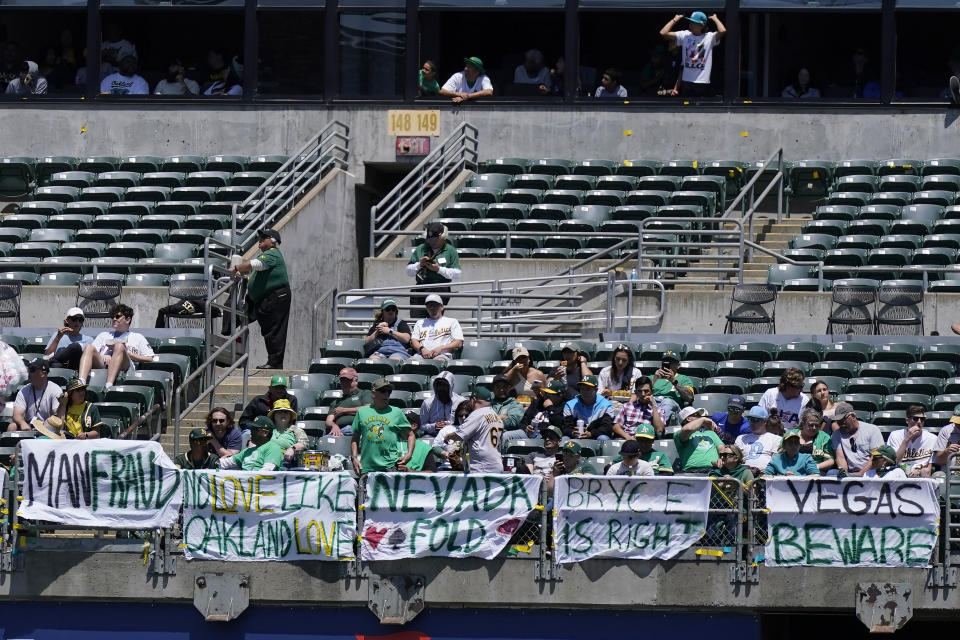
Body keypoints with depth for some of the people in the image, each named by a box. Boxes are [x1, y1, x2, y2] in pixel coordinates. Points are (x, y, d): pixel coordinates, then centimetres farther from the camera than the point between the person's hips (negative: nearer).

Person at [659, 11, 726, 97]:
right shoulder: (684, 35, 5)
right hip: (686, 82, 3)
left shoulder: (710, 37, -3)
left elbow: (722, 31, -22)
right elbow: (663, 33, 0)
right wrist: (675, 19, 4)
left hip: (702, 83, -3)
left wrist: (715, 19, -6)